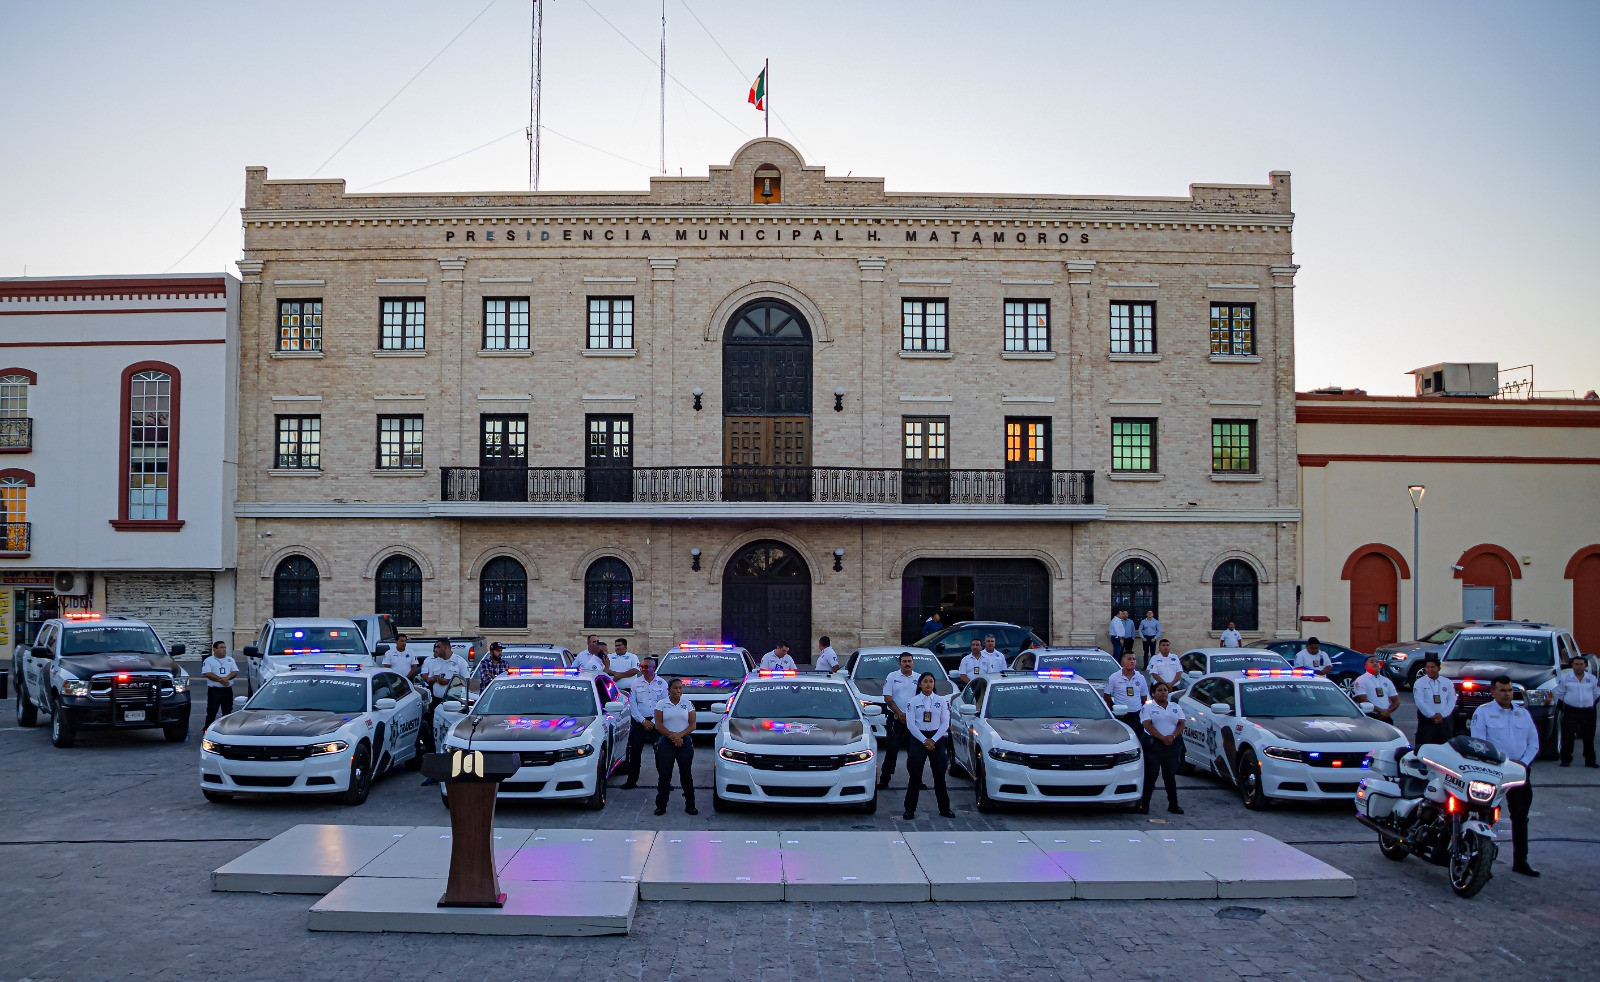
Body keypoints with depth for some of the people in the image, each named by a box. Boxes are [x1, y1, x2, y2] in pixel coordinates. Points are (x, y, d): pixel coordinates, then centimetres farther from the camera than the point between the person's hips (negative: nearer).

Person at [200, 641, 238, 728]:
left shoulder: (230, 660, 13)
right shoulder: (208, 661, 1)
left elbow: (235, 672, 4)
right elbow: (207, 674, -12)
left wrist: (227, 678, -17)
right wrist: (221, 680, -19)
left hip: (228, 690, 4)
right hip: (214, 690, -4)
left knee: (227, 712, 9)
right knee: (211, 712, -6)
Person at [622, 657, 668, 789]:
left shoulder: (662, 683, 2)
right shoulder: (636, 683, 5)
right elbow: (632, 704, 2)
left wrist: (653, 722, -7)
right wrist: (643, 721, -6)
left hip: (657, 722, -1)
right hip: (639, 722, 1)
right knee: (635, 752, 0)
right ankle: (631, 780, 9)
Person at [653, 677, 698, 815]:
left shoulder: (688, 704, 8)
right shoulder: (661, 704, 4)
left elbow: (692, 725, 2)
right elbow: (658, 725, -3)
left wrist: (680, 735, -13)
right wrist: (672, 736, -14)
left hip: (685, 742, 1)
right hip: (666, 742, -1)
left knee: (686, 774, 2)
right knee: (664, 774, -1)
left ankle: (690, 805, 8)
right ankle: (661, 805, 5)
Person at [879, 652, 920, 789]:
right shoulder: (892, 677, 3)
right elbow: (888, 698, -3)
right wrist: (900, 714, -11)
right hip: (895, 720, -3)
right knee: (891, 750, -4)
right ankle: (884, 780, 0)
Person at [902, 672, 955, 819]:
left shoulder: (941, 701, 5)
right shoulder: (912, 701, 0)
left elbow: (945, 723, 0)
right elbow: (910, 724, -6)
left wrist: (933, 740, -11)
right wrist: (924, 740, -14)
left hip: (937, 738, 2)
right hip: (918, 738, -2)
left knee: (939, 775, 6)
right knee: (915, 776, -1)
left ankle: (944, 808, 16)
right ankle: (910, 810, 5)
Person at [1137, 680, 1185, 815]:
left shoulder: (1175, 707, 15)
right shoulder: (1147, 707, 1)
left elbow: (1181, 724, 5)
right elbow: (1148, 725, -11)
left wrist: (1173, 736, -13)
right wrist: (1163, 738, -19)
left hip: (1173, 744, 4)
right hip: (1154, 744, -4)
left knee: (1170, 776, 9)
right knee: (1151, 775, -4)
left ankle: (1173, 805, 14)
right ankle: (1144, 805, -1)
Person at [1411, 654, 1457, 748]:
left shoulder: (1447, 683, 10)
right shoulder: (1419, 683, 1)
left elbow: (1452, 701, 2)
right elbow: (1419, 701, -8)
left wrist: (1441, 715, -11)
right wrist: (1432, 715, -16)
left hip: (1444, 721, 3)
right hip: (1427, 720, -3)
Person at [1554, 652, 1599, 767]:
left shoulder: (1591, 678, 6)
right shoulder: (1565, 678, -1)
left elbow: (1596, 694, 20)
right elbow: (1559, 693, 6)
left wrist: (1591, 705, 14)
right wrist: (1561, 707, 3)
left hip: (1587, 712, 2)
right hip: (1570, 711, -2)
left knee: (1589, 737, 6)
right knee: (1567, 737, -4)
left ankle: (1590, 761, 17)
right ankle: (1566, 760, 3)